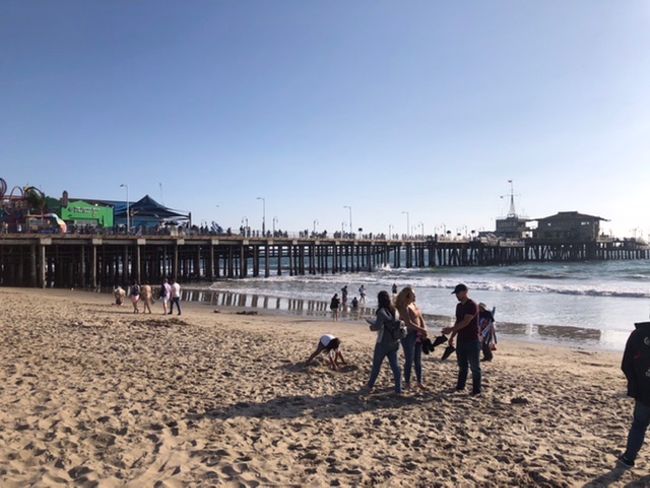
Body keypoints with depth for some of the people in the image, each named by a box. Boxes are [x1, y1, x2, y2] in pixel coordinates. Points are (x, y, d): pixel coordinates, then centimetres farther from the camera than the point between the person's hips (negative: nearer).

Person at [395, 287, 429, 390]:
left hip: (417, 335, 8)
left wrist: (424, 329, -4)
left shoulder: (414, 305, 11)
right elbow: (409, 323, -21)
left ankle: (419, 382, 22)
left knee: (418, 360, 13)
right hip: (408, 335, -8)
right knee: (409, 360, 0)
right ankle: (407, 383, 14)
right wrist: (421, 330, -18)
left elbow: (420, 318, 11)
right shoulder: (404, 307, -14)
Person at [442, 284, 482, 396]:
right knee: (462, 365, 15)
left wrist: (451, 329, -26)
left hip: (472, 341, -8)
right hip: (461, 340, 8)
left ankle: (476, 390, 6)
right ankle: (460, 386, 25)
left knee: (474, 367, 0)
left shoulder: (472, 305, -15)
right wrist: (452, 337, 16)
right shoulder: (459, 306, 11)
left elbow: (465, 322, -23)